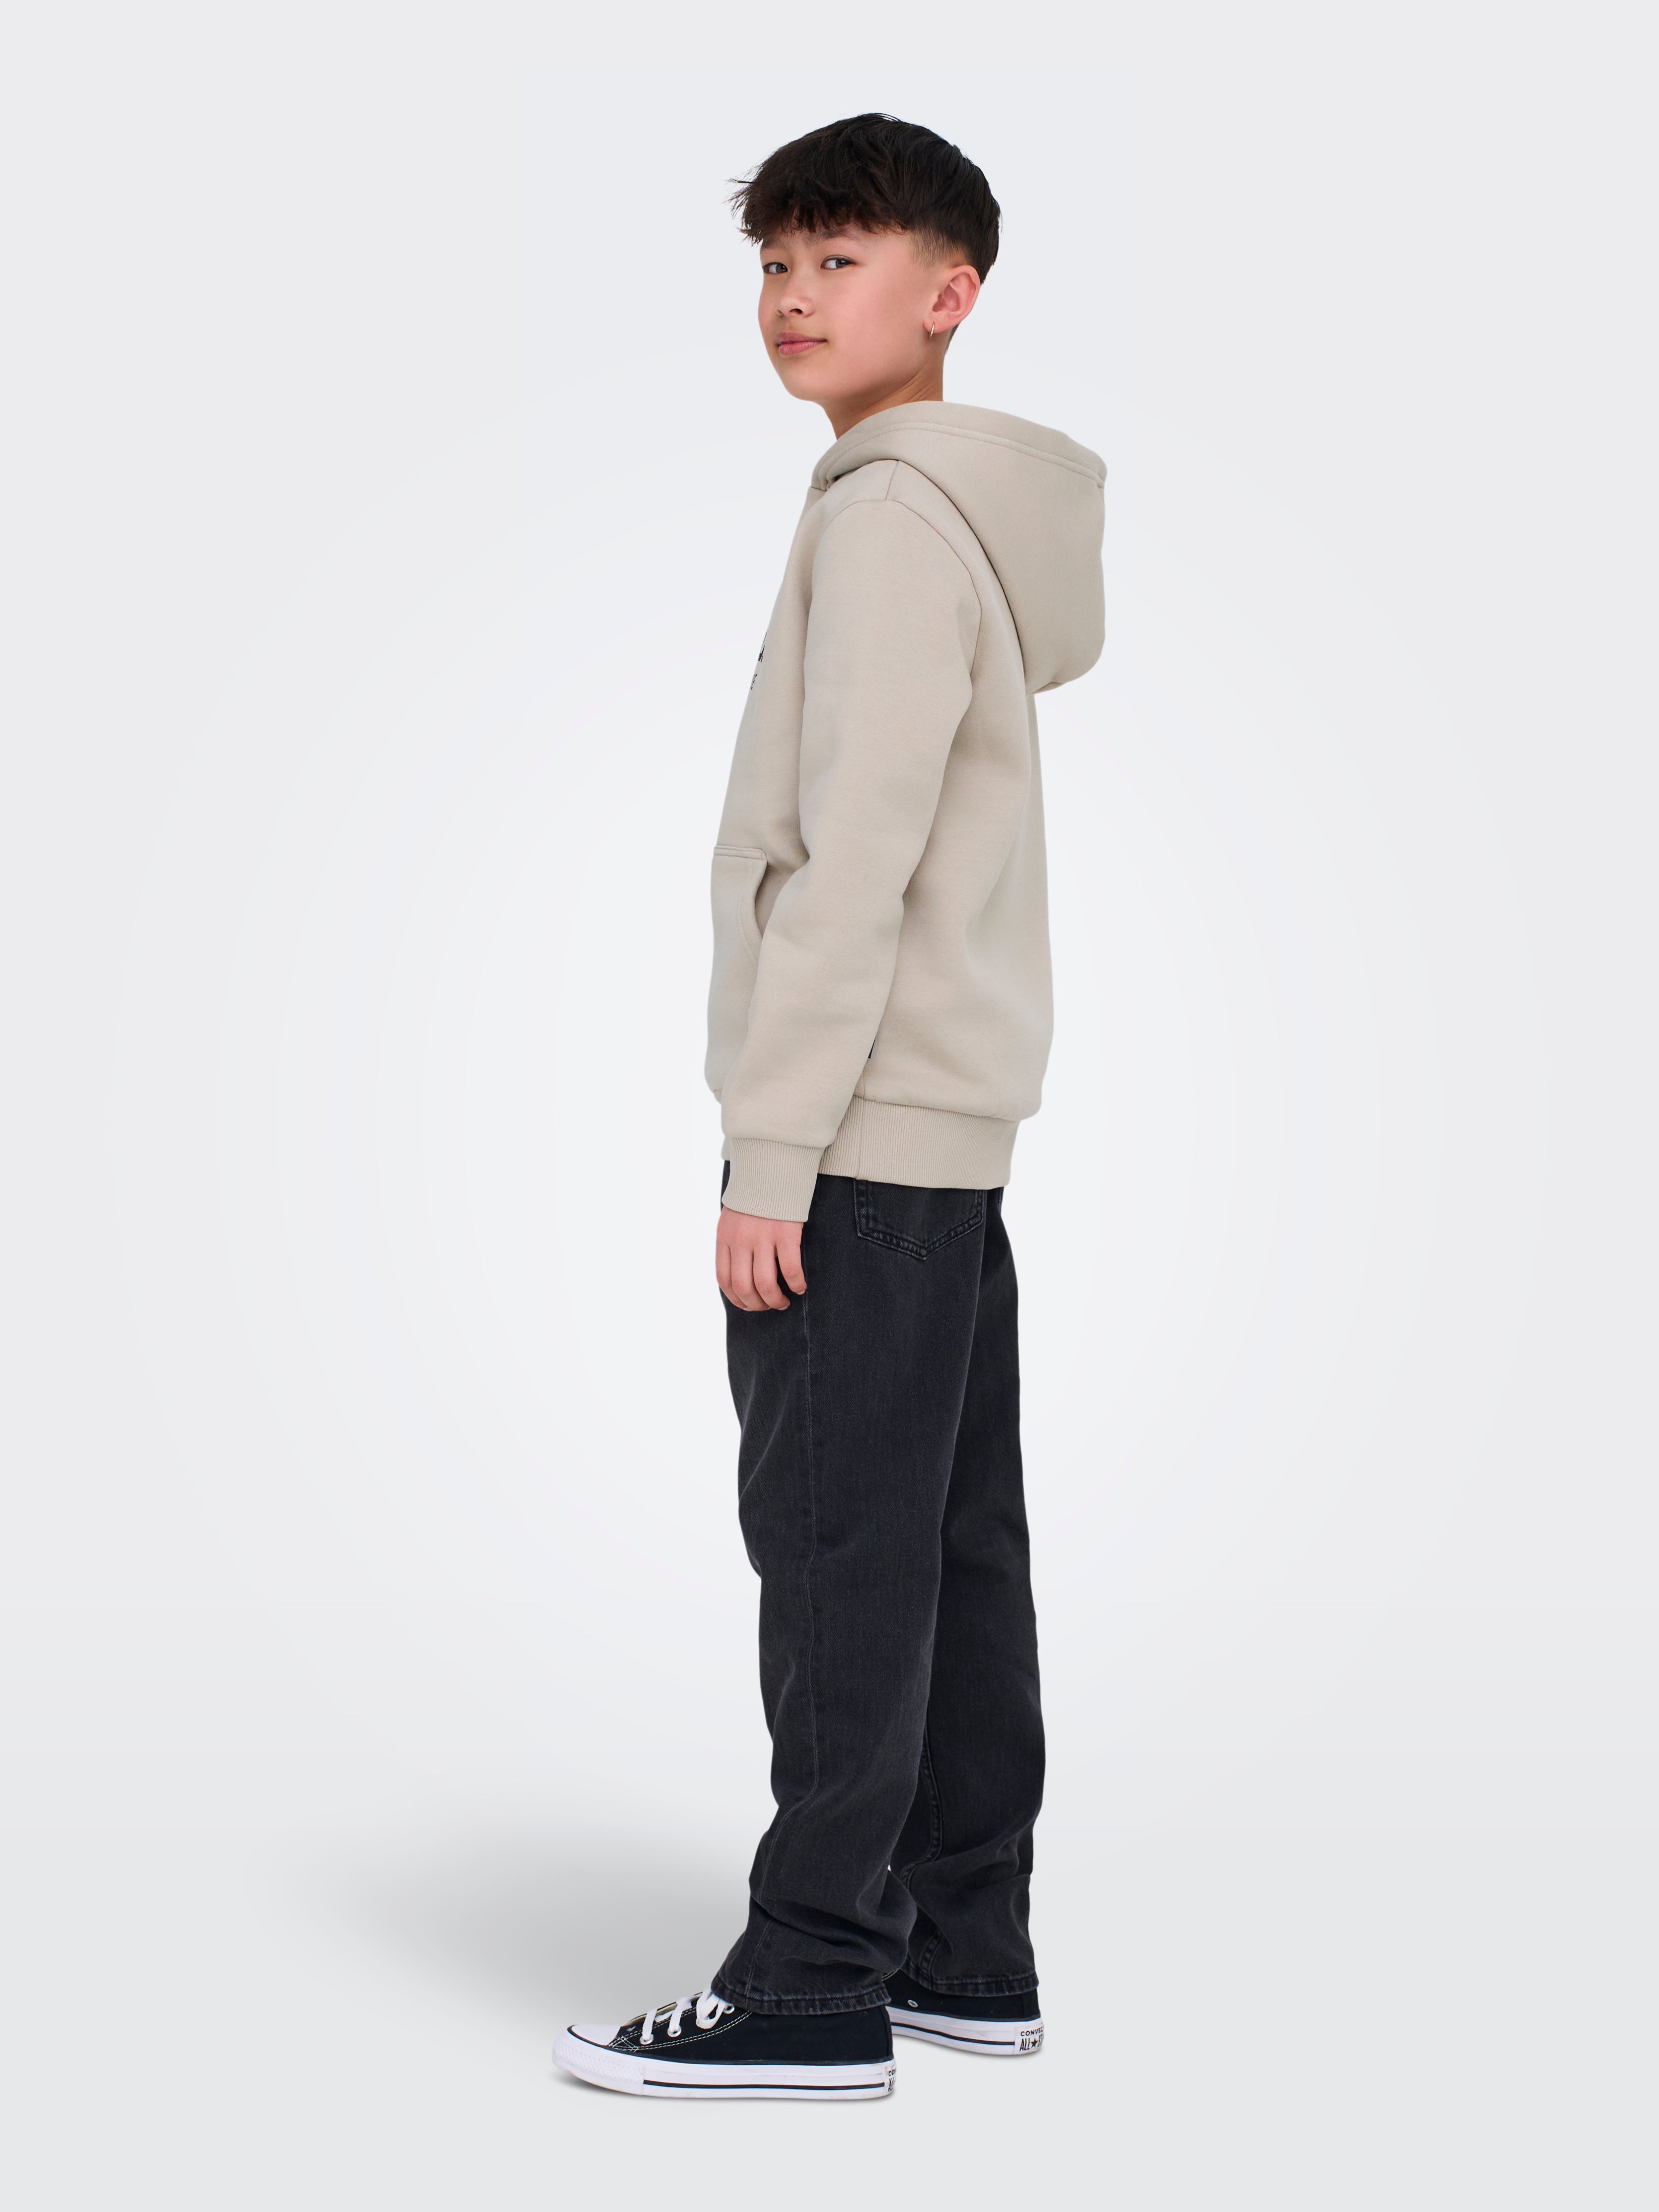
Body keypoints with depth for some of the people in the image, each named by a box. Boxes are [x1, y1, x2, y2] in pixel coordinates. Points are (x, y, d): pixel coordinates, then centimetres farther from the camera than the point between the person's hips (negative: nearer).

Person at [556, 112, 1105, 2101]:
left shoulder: (888, 517, -12)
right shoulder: (972, 515, 18)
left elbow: (856, 858, -19)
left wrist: (772, 1149, -18)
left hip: (861, 1122, -10)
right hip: (953, 1121, 10)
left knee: (838, 1545, -6)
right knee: (950, 1550, 11)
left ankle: (811, 1989, -1)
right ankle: (965, 1952, 18)